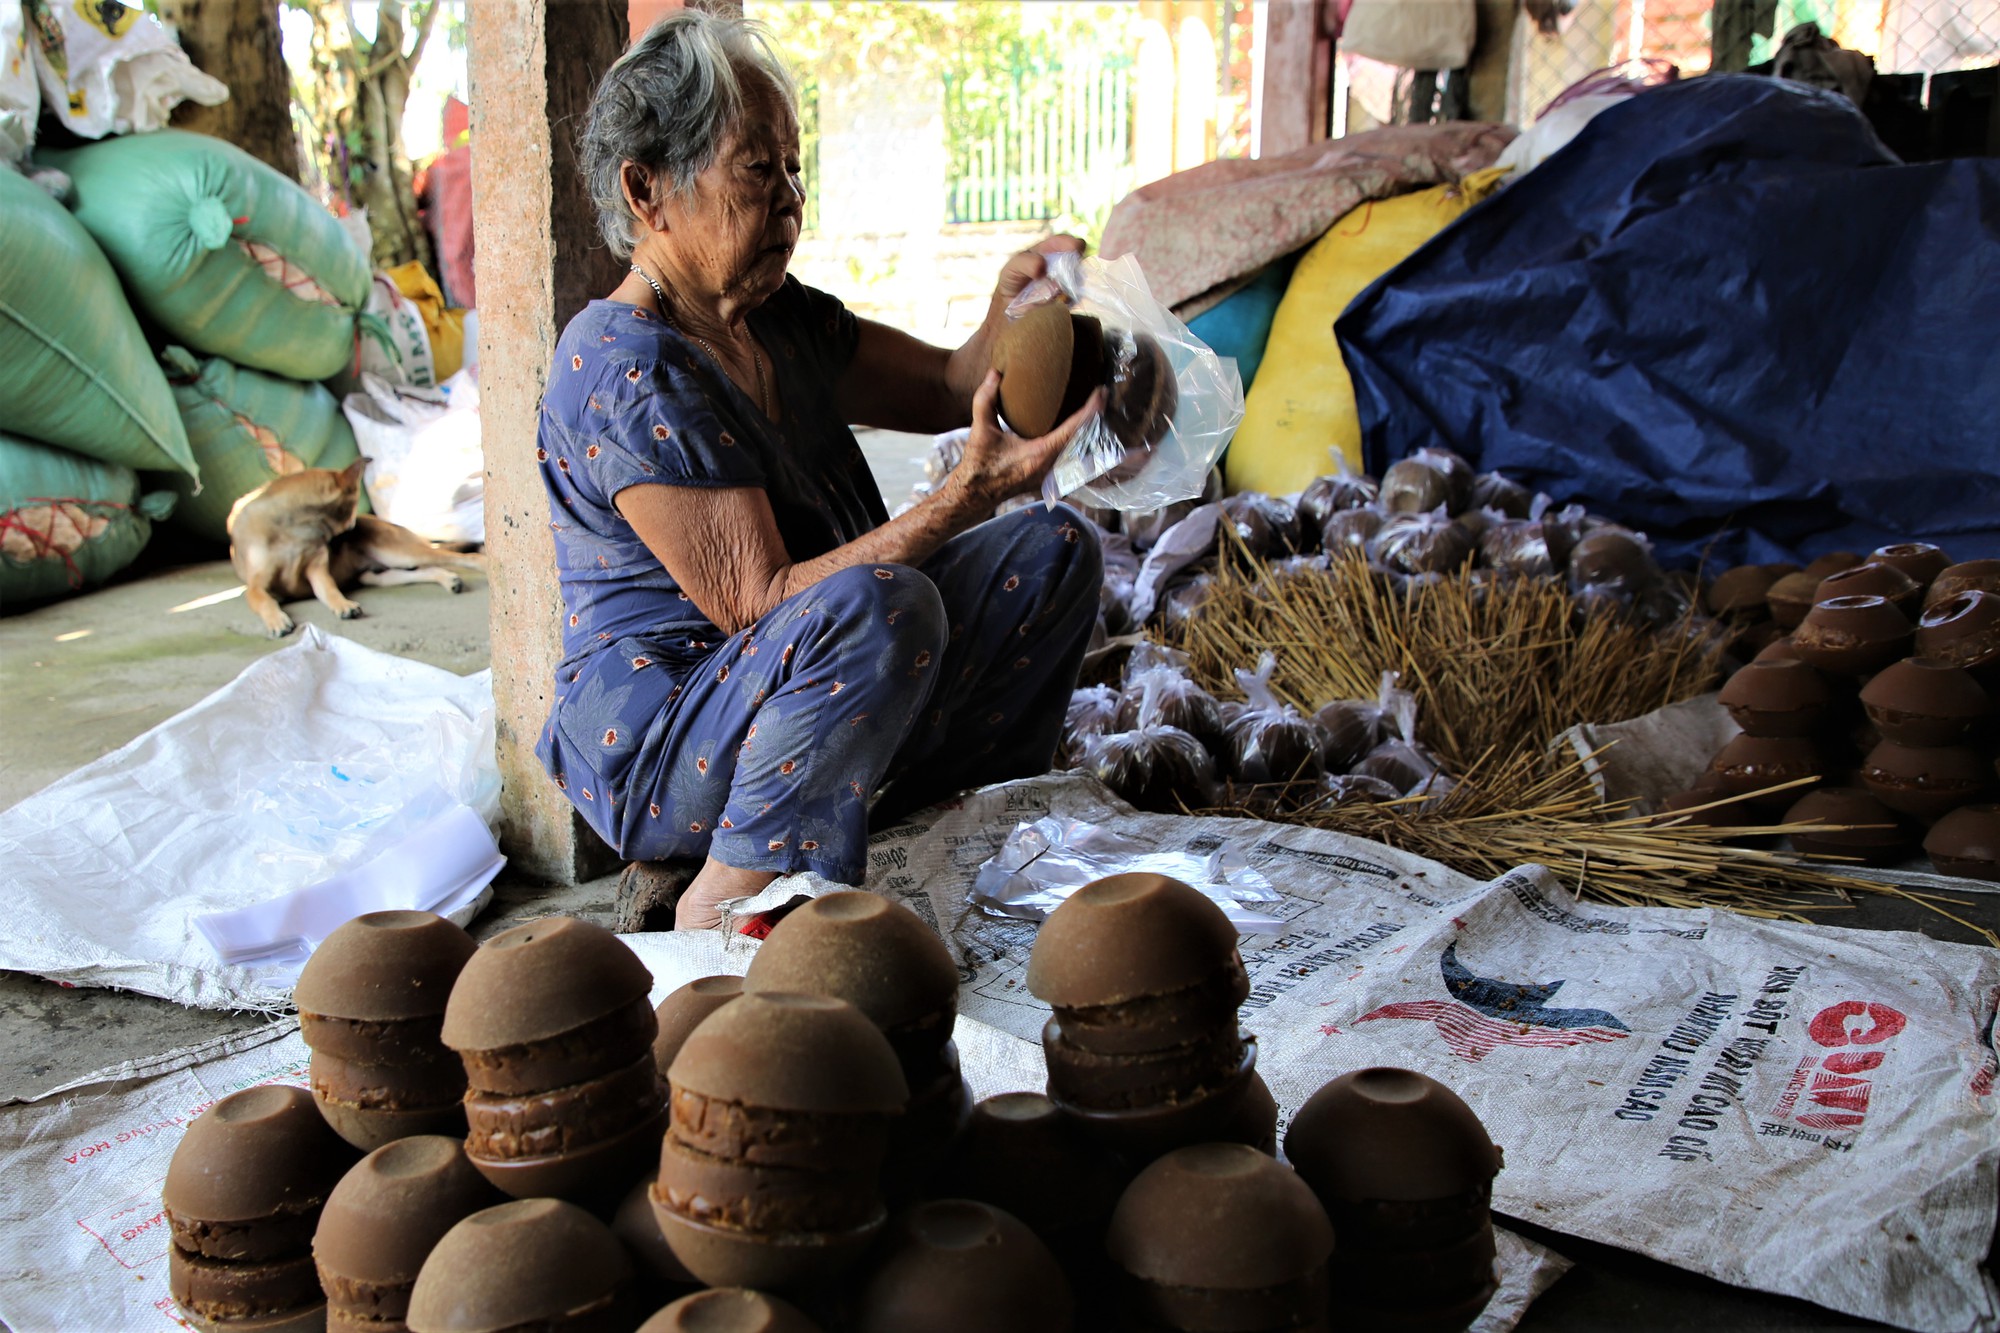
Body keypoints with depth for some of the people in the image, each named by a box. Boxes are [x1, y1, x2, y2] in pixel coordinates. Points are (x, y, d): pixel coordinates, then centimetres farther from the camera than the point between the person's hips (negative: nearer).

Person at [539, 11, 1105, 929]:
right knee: (881, 606, -37)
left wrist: (1012, 308, -10)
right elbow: (757, 603, -27)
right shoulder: (626, 377, -22)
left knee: (1054, 546, 4)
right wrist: (965, 499, -31)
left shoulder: (778, 317, 6)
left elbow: (946, 387, 12)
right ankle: (723, 904, -21)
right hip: (653, 748, -9)